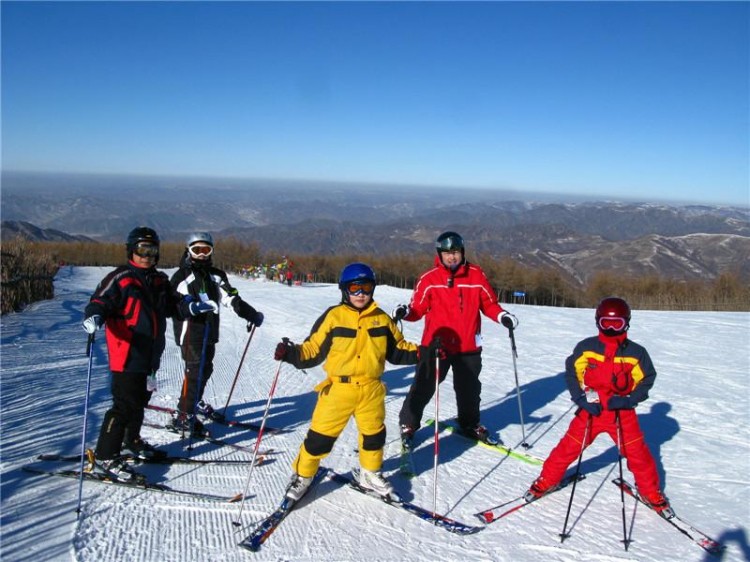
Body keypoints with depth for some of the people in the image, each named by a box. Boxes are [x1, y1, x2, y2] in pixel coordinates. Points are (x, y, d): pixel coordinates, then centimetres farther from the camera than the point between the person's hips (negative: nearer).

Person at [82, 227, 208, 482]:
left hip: (149, 354, 8)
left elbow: (172, 305, 22)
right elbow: (100, 302, -16)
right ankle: (104, 457, 1)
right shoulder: (119, 278, -9)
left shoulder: (160, 281, 13)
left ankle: (132, 442, 40)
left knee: (140, 400, 21)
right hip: (126, 355, -8)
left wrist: (190, 308, 5)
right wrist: (94, 317, -36)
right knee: (125, 404, -9)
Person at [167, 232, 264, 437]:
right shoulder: (182, 275, 1)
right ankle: (182, 416, -5)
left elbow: (231, 298, 6)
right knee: (195, 370, -11)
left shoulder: (216, 275, 14)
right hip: (190, 330, -6)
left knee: (205, 369, 15)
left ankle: (196, 402, 37)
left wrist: (250, 313, -5)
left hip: (209, 330, 6)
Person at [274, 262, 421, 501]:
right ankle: (302, 475, 25)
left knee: (374, 433, 18)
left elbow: (398, 350, 11)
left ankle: (370, 474, 42)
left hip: (371, 389, 3)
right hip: (338, 388, -3)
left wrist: (421, 353, -1)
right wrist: (291, 354, -21)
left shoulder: (382, 319, 4)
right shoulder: (333, 317, -7)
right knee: (320, 435, 2)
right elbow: (313, 349, -5)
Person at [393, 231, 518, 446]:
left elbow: (489, 303, 6)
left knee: (469, 389, 19)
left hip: (468, 347, 3)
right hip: (435, 345, -2)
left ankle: (470, 424, 41)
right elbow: (418, 309, -6)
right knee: (423, 387, 5)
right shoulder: (429, 279, -7)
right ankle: (408, 424, 24)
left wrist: (502, 316, -11)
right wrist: (405, 312, -26)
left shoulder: (476, 275, -2)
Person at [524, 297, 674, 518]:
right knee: (569, 447, 2)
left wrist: (629, 400, -12)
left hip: (622, 412, 1)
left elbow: (646, 379, 3)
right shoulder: (586, 347, -6)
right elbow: (572, 372, 0)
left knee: (637, 453, 4)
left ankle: (651, 493, 27)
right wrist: (582, 398, -11)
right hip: (591, 410, 0)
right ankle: (546, 481, 19)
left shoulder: (636, 352, -4)